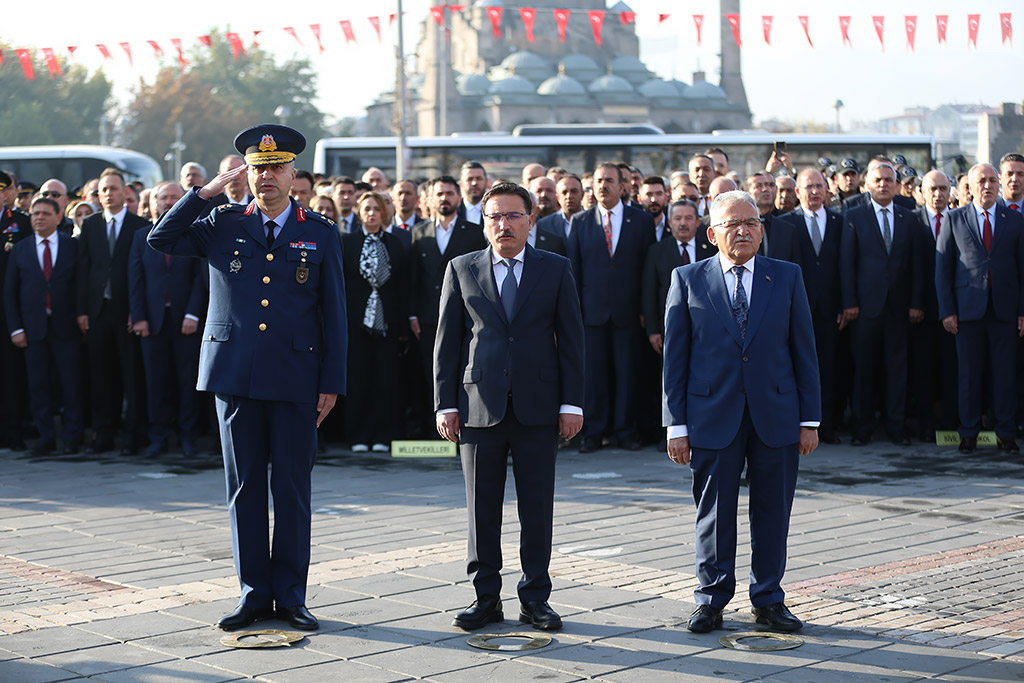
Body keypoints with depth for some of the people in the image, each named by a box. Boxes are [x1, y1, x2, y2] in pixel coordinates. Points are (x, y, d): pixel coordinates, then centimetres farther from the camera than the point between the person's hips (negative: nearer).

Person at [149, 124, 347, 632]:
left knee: (292, 489, 3)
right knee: (245, 488, 6)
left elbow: (333, 313, 5)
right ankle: (254, 595, 14)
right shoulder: (223, 224, 8)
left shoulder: (320, 233, 5)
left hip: (295, 378, -1)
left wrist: (331, 383, -1)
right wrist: (207, 190, -5)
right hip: (235, 375, 1)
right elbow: (161, 241, 0)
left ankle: (290, 596, 11)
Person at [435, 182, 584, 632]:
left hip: (537, 405, 0)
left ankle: (535, 598, 13)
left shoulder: (555, 270, 6)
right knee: (482, 508, 4)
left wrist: (571, 403, -1)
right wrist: (445, 404, 0)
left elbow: (571, 340, 5)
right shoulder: (461, 270, 7)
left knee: (537, 506, 3)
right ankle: (486, 598, 14)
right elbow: (447, 342, 7)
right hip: (479, 404, 0)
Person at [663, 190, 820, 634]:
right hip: (713, 416, -1)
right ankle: (711, 601, 17)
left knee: (772, 511, 7)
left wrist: (809, 419, 1)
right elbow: (674, 358, 2)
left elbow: (803, 351, 6)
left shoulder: (786, 277, 6)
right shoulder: (687, 280, 3)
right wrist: (677, 425, -3)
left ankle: (768, 600, 20)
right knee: (714, 514, 5)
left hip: (776, 416, 1)